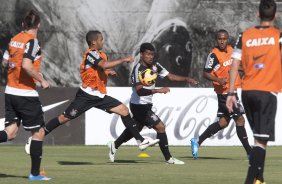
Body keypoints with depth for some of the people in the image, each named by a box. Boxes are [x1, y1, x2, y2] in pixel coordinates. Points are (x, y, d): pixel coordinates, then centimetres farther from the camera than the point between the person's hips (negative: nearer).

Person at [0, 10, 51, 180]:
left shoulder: (14, 39, 8)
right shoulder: (32, 41, -14)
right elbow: (27, 65, -26)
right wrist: (42, 80, -16)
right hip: (26, 94, -7)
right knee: (39, 131, 6)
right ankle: (35, 173, 9)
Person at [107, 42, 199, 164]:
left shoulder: (155, 65, 0)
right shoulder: (138, 69, -24)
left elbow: (169, 76, 6)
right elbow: (139, 91, -36)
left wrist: (186, 79, -7)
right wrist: (157, 90, -48)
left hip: (146, 105, 9)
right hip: (139, 106, -9)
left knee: (136, 128, 26)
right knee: (160, 127, -14)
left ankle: (114, 145, 45)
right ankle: (168, 158, -9)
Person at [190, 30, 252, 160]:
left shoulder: (231, 50, 9)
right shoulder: (214, 54, -14)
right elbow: (206, 73, -15)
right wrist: (218, 80, -30)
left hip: (233, 89, 9)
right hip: (225, 91, -9)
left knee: (223, 122, 13)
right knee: (240, 120, -7)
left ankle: (198, 141, 21)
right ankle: (249, 152, -2)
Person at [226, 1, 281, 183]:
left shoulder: (245, 36, 5)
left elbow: (235, 65, 2)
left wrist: (231, 93, 5)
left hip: (247, 92, 4)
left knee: (258, 136, 21)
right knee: (261, 141, -6)